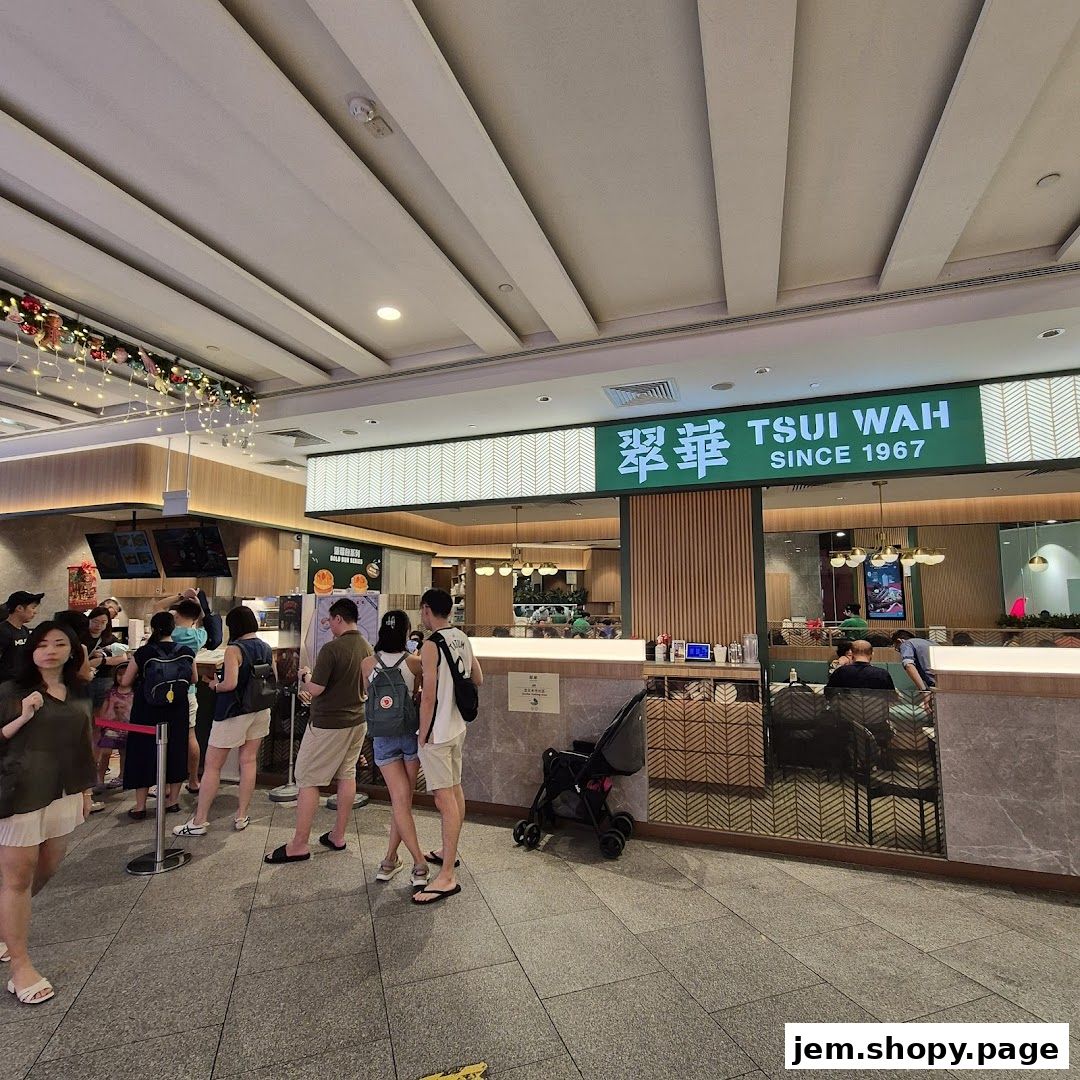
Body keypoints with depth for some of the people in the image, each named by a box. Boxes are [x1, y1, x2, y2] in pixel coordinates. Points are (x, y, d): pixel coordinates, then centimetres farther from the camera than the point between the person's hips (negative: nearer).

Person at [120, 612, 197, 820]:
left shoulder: (144, 652, -12)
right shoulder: (186, 652, -6)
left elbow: (125, 682, -5)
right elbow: (193, 679, 7)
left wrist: (141, 677, 14)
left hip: (147, 711, -2)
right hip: (177, 711, 2)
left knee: (144, 751, 10)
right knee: (176, 750, 14)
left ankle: (140, 806, 14)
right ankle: (173, 800, 23)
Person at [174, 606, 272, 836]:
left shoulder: (234, 649, -17)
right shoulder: (266, 649, 3)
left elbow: (230, 684, -24)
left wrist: (214, 685, -5)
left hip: (234, 712, -6)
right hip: (260, 711, 7)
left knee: (212, 765, 5)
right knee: (249, 761, 12)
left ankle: (199, 822, 12)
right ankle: (242, 817, 20)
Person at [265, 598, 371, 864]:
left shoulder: (331, 648, -21)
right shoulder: (367, 648, 2)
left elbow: (315, 689, -20)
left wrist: (306, 676, 2)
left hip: (328, 724, -7)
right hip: (357, 720, 7)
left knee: (307, 780, 4)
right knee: (347, 776, 14)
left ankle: (299, 845, 10)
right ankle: (338, 836, 24)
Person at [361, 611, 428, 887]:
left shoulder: (367, 664, -4)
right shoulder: (414, 662, -9)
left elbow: (368, 695, 9)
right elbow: (417, 697, 1)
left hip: (383, 738, 1)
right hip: (411, 733, -1)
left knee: (399, 799, 3)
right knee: (405, 798, 13)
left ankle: (419, 862, 0)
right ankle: (389, 859, 19)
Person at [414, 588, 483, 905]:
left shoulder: (431, 645, -19)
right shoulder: (463, 639, 5)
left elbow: (428, 696, -20)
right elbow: (478, 680, 15)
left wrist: (423, 737, -11)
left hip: (437, 733, -9)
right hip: (458, 727, 9)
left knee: (445, 798, -5)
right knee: (455, 789, 19)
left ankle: (447, 877, 2)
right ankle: (449, 851, 37)